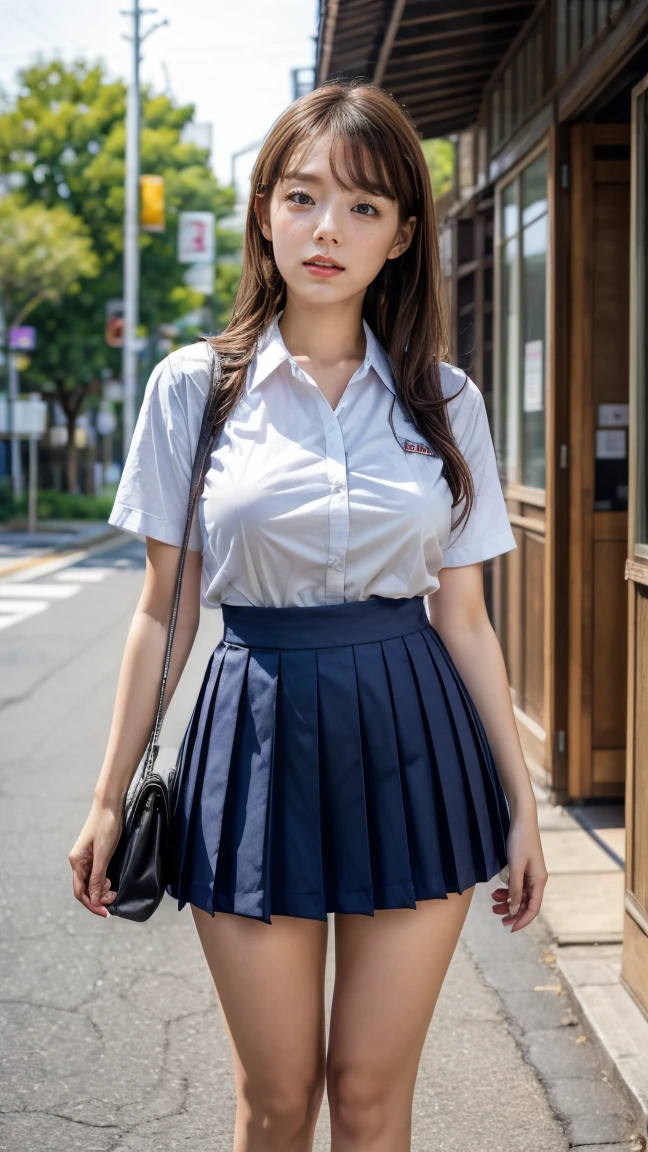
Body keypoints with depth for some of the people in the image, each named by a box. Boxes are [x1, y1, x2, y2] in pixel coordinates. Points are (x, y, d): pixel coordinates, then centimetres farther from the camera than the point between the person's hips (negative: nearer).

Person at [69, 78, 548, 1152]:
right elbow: (164, 611, 4)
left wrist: (521, 802, 7)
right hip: (261, 735, -1)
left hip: (411, 740, 1)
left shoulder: (445, 400, 4)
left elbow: (463, 617, 7)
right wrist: (110, 796, 5)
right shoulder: (194, 386, 1)